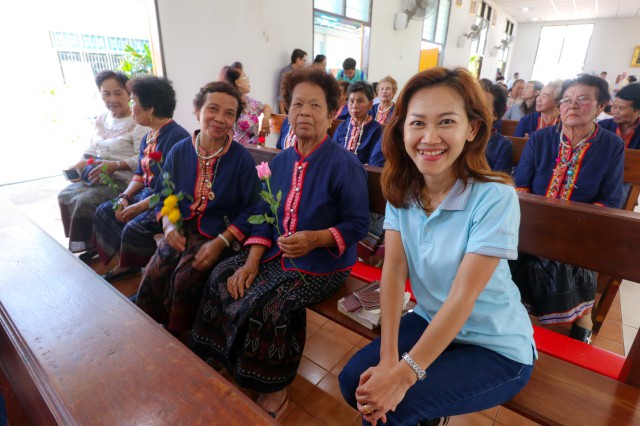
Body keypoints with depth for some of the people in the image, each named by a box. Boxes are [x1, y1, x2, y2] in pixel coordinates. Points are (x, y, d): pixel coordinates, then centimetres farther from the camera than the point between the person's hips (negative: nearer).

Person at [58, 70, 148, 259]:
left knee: (84, 201, -22)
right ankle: (76, 243, 14)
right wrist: (80, 164, -1)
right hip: (95, 176, 9)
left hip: (122, 180, -9)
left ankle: (84, 246, 3)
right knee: (65, 196, -2)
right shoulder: (102, 118, 13)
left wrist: (115, 165, -28)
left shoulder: (138, 124, -14)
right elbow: (91, 149, 17)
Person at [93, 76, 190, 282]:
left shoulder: (177, 137, -22)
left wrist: (139, 207, -21)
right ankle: (125, 264, 19)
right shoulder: (148, 137, 10)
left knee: (134, 229, -25)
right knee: (104, 211, 10)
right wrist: (124, 198, 1)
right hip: (147, 194, 10)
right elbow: (140, 174, 18)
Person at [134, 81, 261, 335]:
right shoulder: (179, 151, 1)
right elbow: (165, 195, 13)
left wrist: (221, 242, -20)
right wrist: (168, 224, -6)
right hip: (182, 229, 4)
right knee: (153, 274, -16)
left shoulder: (242, 159, -11)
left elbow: (251, 210, -10)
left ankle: (178, 339, 7)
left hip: (220, 233, -4)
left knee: (186, 277, -22)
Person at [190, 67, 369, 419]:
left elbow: (357, 225, -14)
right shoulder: (280, 161, 6)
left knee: (266, 305, -22)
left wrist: (314, 239, -29)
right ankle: (220, 362, 20)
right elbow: (264, 215, 6)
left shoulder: (346, 165, -15)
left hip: (324, 263, -6)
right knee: (222, 279, -3)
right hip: (278, 253, 7)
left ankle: (274, 388, 8)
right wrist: (252, 260, -6)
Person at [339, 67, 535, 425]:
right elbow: (394, 271, -13)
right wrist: (388, 359, -20)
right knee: (355, 381, -8)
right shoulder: (400, 190, -8)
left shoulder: (495, 197, -24)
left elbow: (462, 298, -26)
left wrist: (404, 374, -25)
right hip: (429, 321, 4)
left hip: (496, 347, -4)